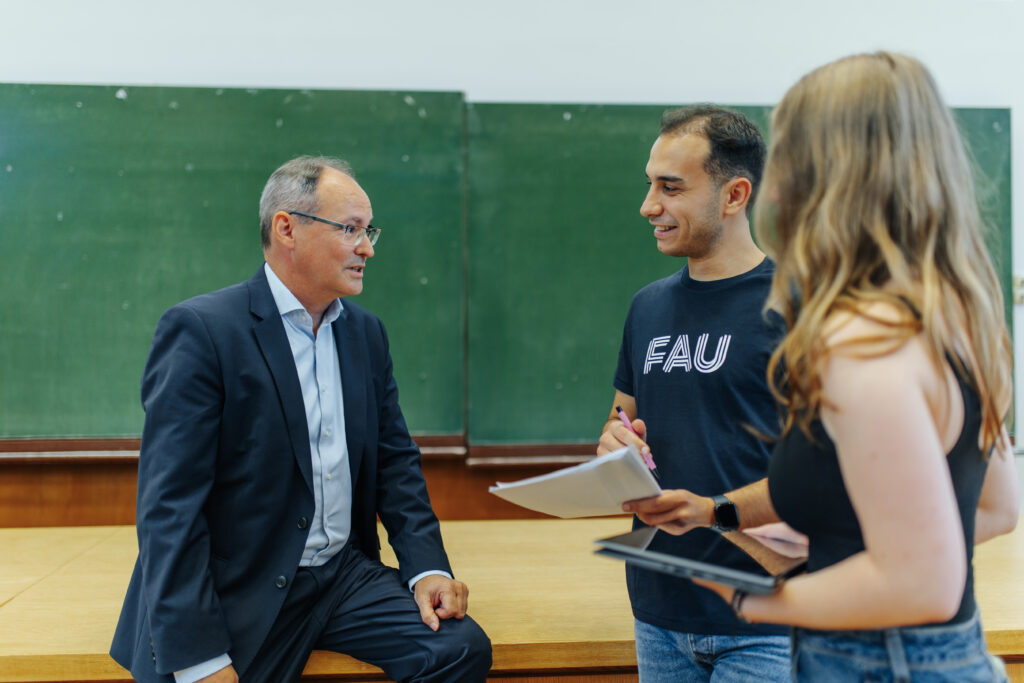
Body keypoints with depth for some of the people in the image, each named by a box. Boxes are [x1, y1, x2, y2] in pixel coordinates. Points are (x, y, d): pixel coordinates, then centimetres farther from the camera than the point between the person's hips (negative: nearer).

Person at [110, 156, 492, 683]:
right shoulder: (199, 330, -12)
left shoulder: (366, 333, 9)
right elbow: (170, 505, -16)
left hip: (344, 574, 5)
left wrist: (428, 567, -3)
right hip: (239, 594, -4)